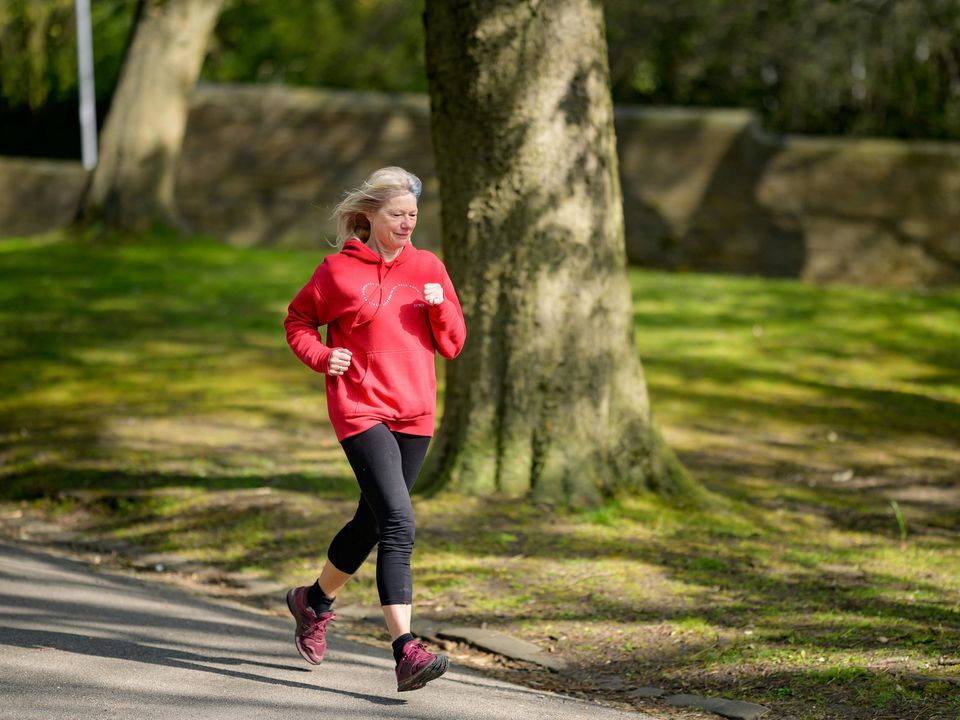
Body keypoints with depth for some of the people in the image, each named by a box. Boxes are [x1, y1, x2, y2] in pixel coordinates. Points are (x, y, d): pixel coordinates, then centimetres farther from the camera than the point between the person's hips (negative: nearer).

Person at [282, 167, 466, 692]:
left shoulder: (428, 268, 8)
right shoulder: (339, 270, -3)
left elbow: (452, 345, 8)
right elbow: (297, 321, 10)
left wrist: (440, 307, -11)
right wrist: (321, 356, -9)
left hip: (415, 415, 5)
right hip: (361, 411, -5)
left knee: (372, 522, 17)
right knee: (398, 525, -19)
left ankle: (314, 601, 44)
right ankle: (406, 653, -25)